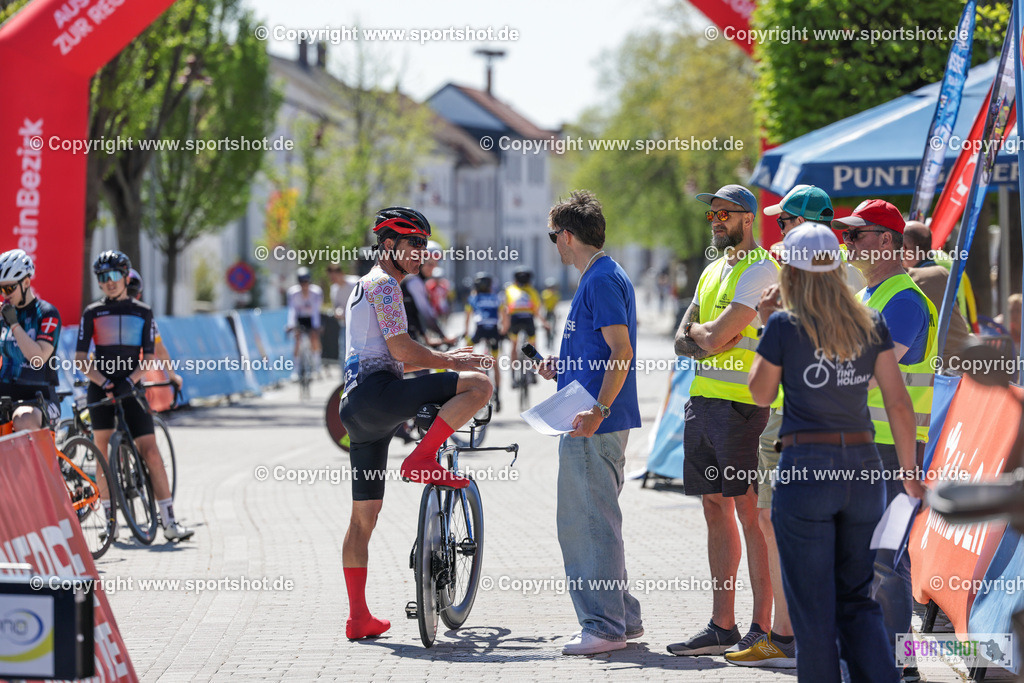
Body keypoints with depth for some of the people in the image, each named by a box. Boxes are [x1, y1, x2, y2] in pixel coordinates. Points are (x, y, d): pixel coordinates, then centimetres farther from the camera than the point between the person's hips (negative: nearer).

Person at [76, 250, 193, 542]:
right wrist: (104, 382, -15)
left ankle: (169, 521, -8)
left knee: (151, 452, -8)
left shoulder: (143, 313, 8)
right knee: (102, 452, -7)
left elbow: (149, 357, 2)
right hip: (101, 389, 0)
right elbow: (80, 358, 0)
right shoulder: (92, 313, 5)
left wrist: (130, 380, -15)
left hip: (131, 390, 0)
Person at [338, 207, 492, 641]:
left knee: (363, 515, 9)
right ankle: (422, 460, -17)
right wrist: (452, 363, 0)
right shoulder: (384, 284, -2)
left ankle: (358, 617, 10)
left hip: (356, 409, 10)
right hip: (378, 394, -10)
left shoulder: (364, 287, 30)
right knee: (479, 385, -17)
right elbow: (401, 350, -12)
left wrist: (444, 357, 32)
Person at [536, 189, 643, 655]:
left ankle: (605, 626, -6)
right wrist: (562, 368, 18)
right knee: (592, 521, 15)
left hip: (593, 427, -11)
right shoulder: (604, 277, 18)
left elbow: (621, 352, -22)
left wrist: (597, 411, -29)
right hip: (593, 422, 11)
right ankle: (622, 617, 20)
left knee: (591, 524, -8)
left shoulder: (601, 281, -14)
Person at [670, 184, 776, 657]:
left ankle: (763, 628, -5)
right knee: (716, 509, 10)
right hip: (703, 400, 9)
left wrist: (699, 330, 4)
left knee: (750, 512, -7)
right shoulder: (713, 271, 19)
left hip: (741, 402, -9)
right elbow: (683, 340, 16)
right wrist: (701, 338, -5)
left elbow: (715, 337, -17)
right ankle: (721, 626, 14)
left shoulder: (760, 270, -10)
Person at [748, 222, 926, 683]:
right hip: (863, 468, 4)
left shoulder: (784, 326, -6)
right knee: (857, 598, 13)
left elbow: (760, 395, 8)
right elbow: (898, 403, 4)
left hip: (805, 470, -4)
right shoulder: (871, 325, 5)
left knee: (813, 606, 5)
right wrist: (910, 472, 11)